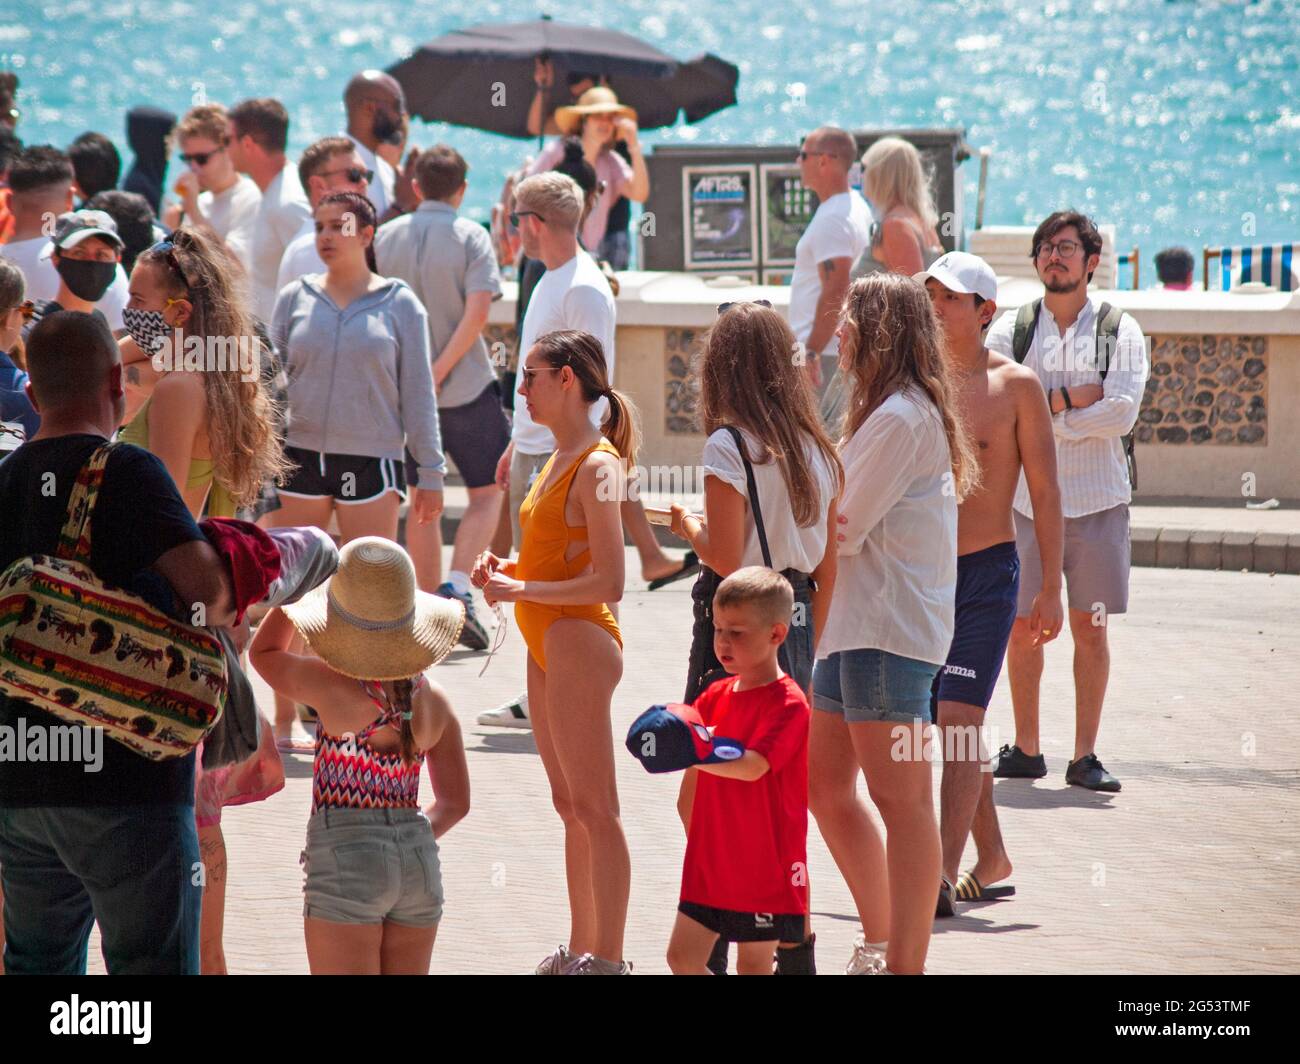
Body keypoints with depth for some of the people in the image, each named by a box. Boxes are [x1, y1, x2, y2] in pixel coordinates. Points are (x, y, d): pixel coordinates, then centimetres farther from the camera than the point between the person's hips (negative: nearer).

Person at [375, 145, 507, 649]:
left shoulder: (385, 237, 4)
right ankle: (458, 587, -10)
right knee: (487, 490, 9)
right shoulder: (470, 237, -7)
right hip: (466, 386, -3)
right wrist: (440, 371, -15)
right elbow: (477, 310, -18)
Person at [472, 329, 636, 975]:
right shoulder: (560, 460, 13)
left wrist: (522, 590, -18)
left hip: (580, 642, -10)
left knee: (594, 808, -7)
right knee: (570, 806, 14)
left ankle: (609, 960, -4)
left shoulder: (597, 466, -16)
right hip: (548, 643, 10)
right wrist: (506, 570, 6)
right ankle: (580, 952, 21)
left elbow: (607, 583, -20)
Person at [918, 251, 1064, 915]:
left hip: (986, 572, -5)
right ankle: (991, 858, 27)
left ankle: (944, 876, -18)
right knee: (948, 724, 11)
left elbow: (1044, 491, -3)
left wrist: (1051, 587, -7)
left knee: (958, 720, -14)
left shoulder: (1015, 386, -5)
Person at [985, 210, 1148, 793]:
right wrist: (1069, 400, -11)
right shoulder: (1009, 330, 6)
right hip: (1026, 498, 1)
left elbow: (1121, 413, -11)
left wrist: (1038, 413, -11)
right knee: (1022, 628, 3)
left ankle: (1085, 756, 6)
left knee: (1090, 629, 1)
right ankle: (1026, 750, 13)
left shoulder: (1120, 331, 3)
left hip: (1097, 499, -1)